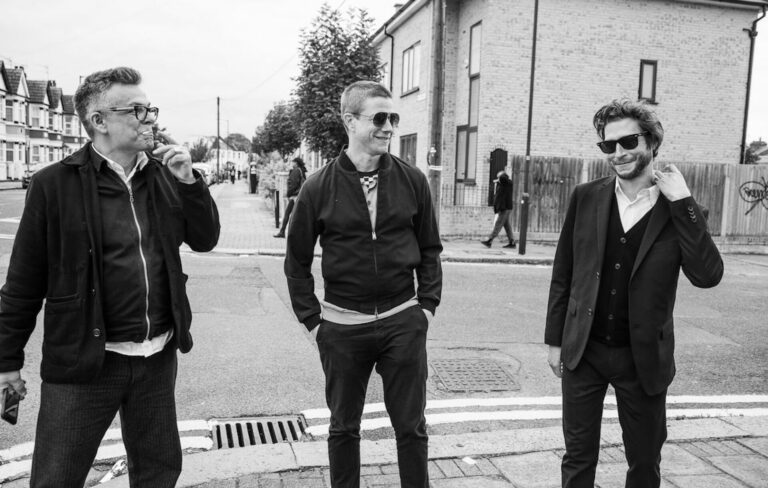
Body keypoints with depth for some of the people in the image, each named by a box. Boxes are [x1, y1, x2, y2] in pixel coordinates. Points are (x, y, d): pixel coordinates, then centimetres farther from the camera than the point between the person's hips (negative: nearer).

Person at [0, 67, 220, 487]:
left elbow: (205, 240, 6)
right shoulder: (54, 184, -9)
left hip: (158, 357, 5)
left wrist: (187, 180, -8)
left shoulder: (162, 175, 5)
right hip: (84, 359, -4)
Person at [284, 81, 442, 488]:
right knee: (344, 425, 15)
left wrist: (427, 304, 2)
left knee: (411, 425, 11)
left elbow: (429, 249, 8)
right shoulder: (319, 187, -5)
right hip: (342, 326, 0)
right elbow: (297, 260, 3)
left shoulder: (412, 181, -1)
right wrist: (311, 318, 0)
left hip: (403, 321, 1)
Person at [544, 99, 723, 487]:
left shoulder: (679, 208, -5)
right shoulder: (586, 197, -2)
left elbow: (708, 276, -19)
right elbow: (562, 274, 4)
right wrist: (555, 339, 4)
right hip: (583, 352, 1)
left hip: (644, 358, 0)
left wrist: (682, 202, -21)